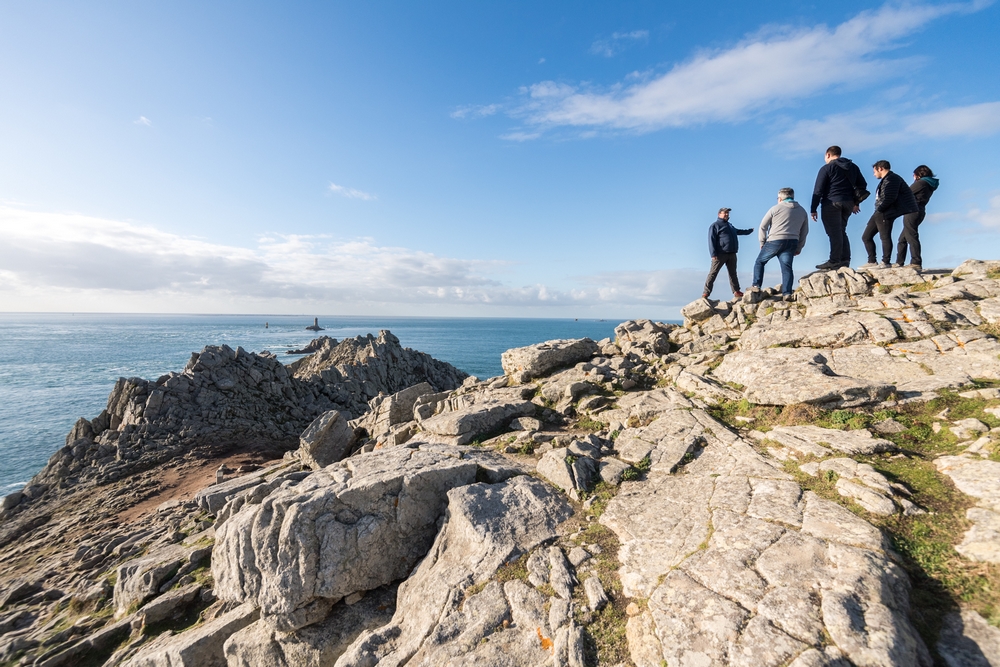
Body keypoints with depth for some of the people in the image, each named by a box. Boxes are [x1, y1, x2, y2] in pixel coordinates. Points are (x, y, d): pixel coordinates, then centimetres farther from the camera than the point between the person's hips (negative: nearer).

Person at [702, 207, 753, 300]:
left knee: (733, 273, 11)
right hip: (720, 254, -8)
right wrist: (713, 254, -21)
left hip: (732, 254, 8)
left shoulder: (729, 225, 25)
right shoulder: (715, 225, -1)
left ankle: (736, 292, 17)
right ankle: (706, 293, -13)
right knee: (713, 273, -11)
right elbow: (711, 240, -11)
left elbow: (738, 231, 47)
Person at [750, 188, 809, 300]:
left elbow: (763, 226, -1)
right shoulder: (802, 211, 16)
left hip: (775, 241, -4)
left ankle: (756, 286, 6)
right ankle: (787, 293, -6)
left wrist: (762, 242, 9)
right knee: (786, 267, 2)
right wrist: (799, 247, 21)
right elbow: (804, 232, 17)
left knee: (760, 262, 13)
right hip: (792, 242, 4)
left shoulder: (776, 208, 1)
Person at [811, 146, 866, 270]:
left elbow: (818, 190, -9)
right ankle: (845, 260, 12)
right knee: (841, 231, 15)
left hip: (832, 203, -7)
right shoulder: (853, 167, 17)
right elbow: (862, 185, 17)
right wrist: (856, 203, 23)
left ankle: (834, 261, -12)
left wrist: (813, 209, -8)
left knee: (834, 232, -9)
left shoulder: (826, 168, -4)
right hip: (848, 204, 7)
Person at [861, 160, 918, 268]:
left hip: (885, 214, -10)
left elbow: (890, 198, -20)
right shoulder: (885, 180, 21)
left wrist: (879, 210, -14)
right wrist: (877, 211, 8)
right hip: (879, 214, 10)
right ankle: (872, 262, 13)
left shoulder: (891, 179, -9)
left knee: (885, 237, -6)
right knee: (866, 237, 9)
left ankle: (885, 262, -1)